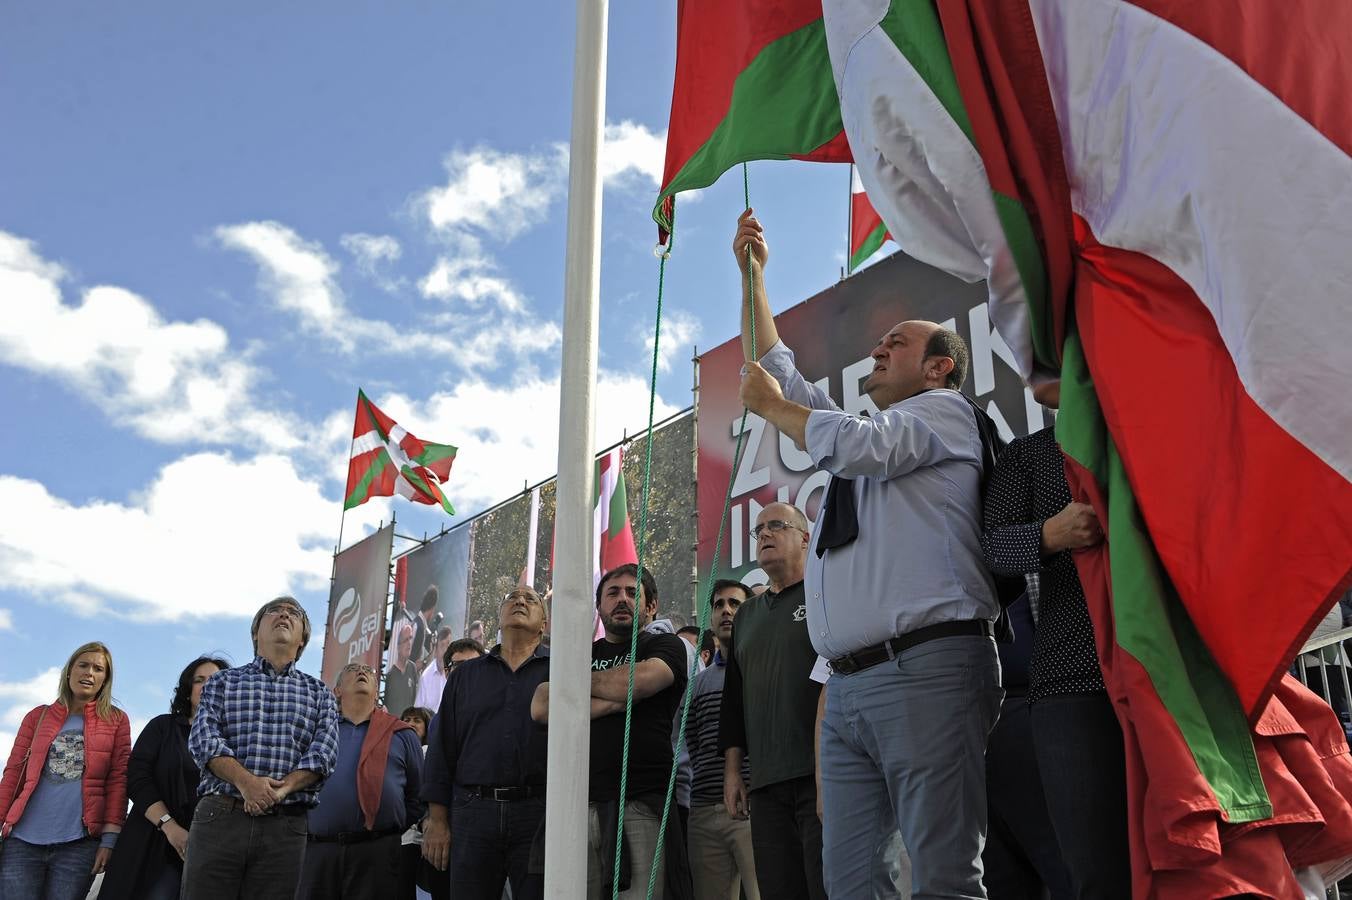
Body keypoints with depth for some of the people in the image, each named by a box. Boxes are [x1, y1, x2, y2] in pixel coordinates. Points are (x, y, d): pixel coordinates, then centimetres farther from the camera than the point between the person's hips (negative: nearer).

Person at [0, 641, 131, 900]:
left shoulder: (115, 721, 8)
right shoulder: (38, 717, 14)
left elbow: (118, 780, 3)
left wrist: (109, 838, -5)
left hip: (79, 844, -1)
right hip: (23, 841, 2)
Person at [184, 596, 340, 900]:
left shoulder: (319, 692, 17)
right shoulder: (223, 681, 16)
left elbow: (323, 752, 2)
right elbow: (203, 738, -1)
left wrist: (281, 788, -16)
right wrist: (245, 781, -18)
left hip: (285, 826, 1)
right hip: (219, 817, 0)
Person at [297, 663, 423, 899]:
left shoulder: (401, 734, 12)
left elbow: (417, 796, 13)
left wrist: (393, 829, 4)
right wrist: (303, 824, 6)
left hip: (377, 852, -1)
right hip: (319, 850, 1)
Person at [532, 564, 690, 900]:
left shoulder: (666, 646, 12)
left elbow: (635, 681, -10)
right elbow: (541, 708, 5)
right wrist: (612, 702, -4)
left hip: (642, 805, -3)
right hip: (580, 804, 3)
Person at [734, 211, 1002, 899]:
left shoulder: (945, 411, 8)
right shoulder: (854, 428, 31)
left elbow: (860, 447, -10)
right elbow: (773, 371, 36)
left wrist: (770, 405, 6)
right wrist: (752, 275, 32)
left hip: (926, 669, -8)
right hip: (848, 687, 8)